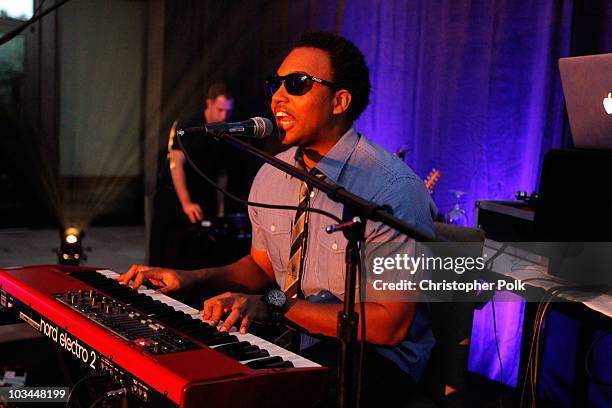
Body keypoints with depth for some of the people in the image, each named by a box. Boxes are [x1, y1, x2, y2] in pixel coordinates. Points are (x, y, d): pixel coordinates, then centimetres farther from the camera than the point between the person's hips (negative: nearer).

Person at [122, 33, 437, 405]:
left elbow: (389, 325, -20)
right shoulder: (271, 176, 2)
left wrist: (274, 305, -24)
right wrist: (193, 278, -1)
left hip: (373, 356, -6)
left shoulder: (396, 190, -20)